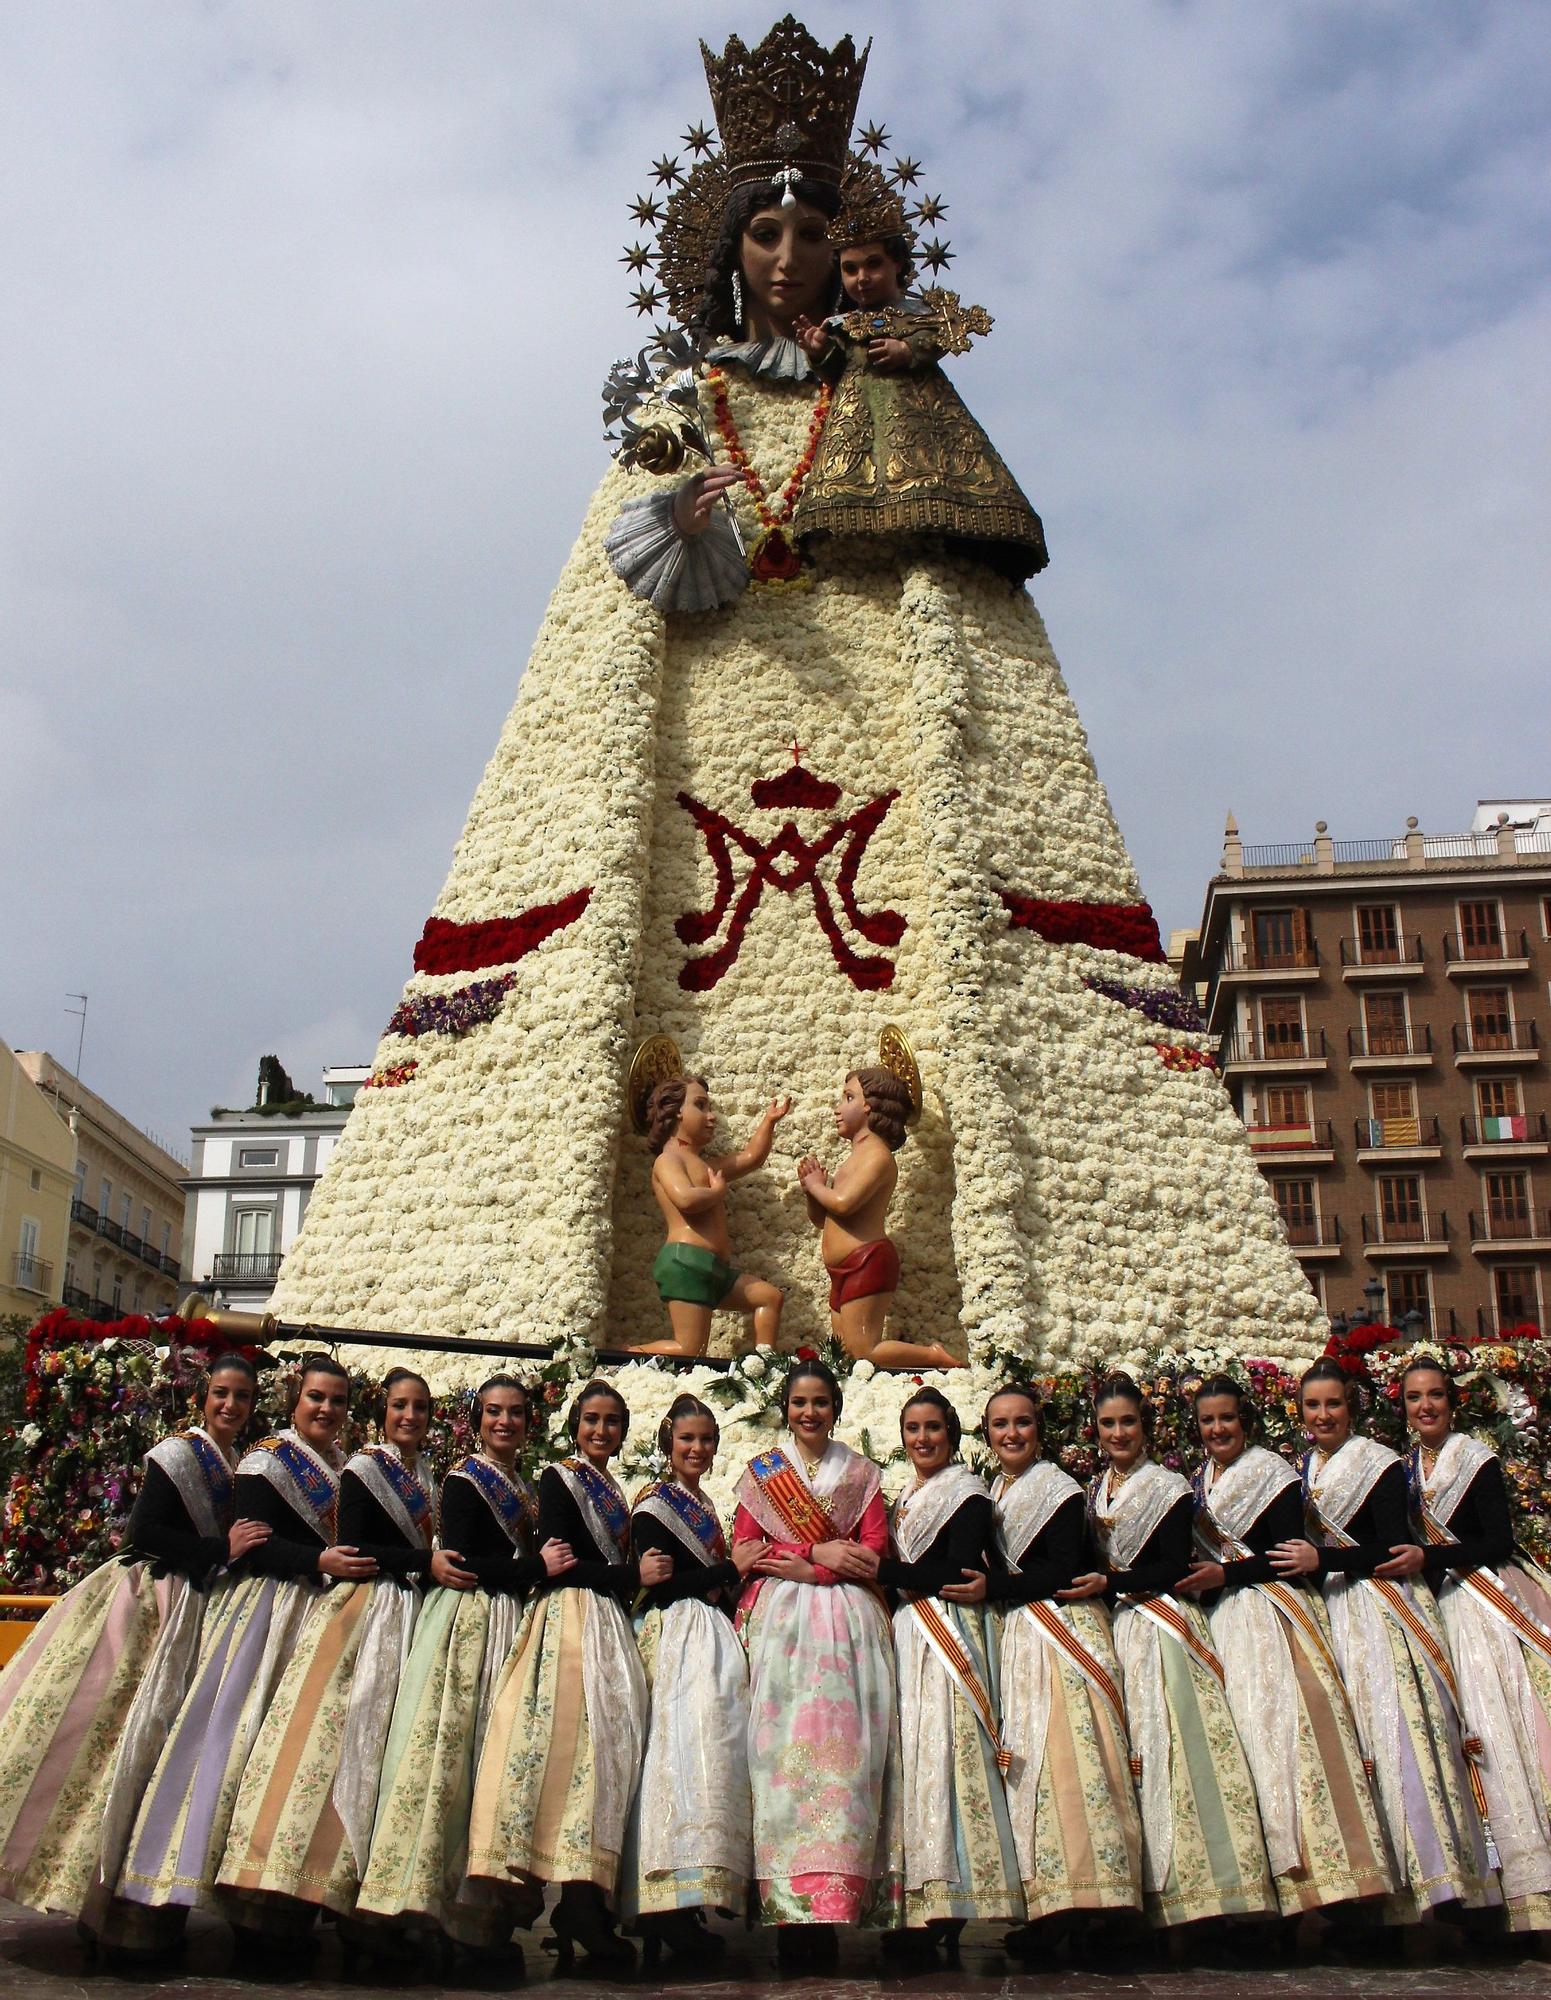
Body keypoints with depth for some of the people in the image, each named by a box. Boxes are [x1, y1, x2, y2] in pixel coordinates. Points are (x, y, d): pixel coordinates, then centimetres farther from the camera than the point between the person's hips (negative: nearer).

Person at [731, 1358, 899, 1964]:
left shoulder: (862, 1473, 15)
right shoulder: (759, 1472, 15)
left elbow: (874, 1549, 5)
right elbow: (745, 1550, 6)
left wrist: (804, 1567, -8)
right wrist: (819, 1552, -6)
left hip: (847, 1618, 0)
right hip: (779, 1618, 0)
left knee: (843, 1742, -11)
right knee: (783, 1741, -11)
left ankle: (831, 1904, -12)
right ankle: (789, 1911, -12)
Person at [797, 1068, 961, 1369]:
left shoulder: (876, 1154, -9)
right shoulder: (857, 1155, 21)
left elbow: (843, 1202, -25)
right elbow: (820, 1219, 25)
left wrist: (815, 1185, -4)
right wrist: (812, 1189, 5)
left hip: (867, 1263, -10)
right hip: (845, 1271, 10)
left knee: (862, 1354, -15)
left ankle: (939, 1358, -4)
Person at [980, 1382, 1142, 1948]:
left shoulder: (1058, 1488, -2)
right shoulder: (993, 1492, 19)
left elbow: (1062, 1571, -12)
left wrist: (990, 1587, -12)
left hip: (1061, 1630, -6)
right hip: (1014, 1635, 6)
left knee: (1062, 1749, -14)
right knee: (1023, 1756, -1)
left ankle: (1073, 1889, -14)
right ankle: (1041, 1899, -2)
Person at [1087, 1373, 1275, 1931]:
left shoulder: (1169, 1488, 1)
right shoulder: (1091, 1492, 17)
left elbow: (1172, 1567, -7)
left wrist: (1110, 1584, -13)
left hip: (1161, 1626, -4)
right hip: (1112, 1629, 5)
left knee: (1168, 1744, -12)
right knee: (1123, 1751, -2)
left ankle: (1202, 1880, -9)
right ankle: (1143, 1888, 0)